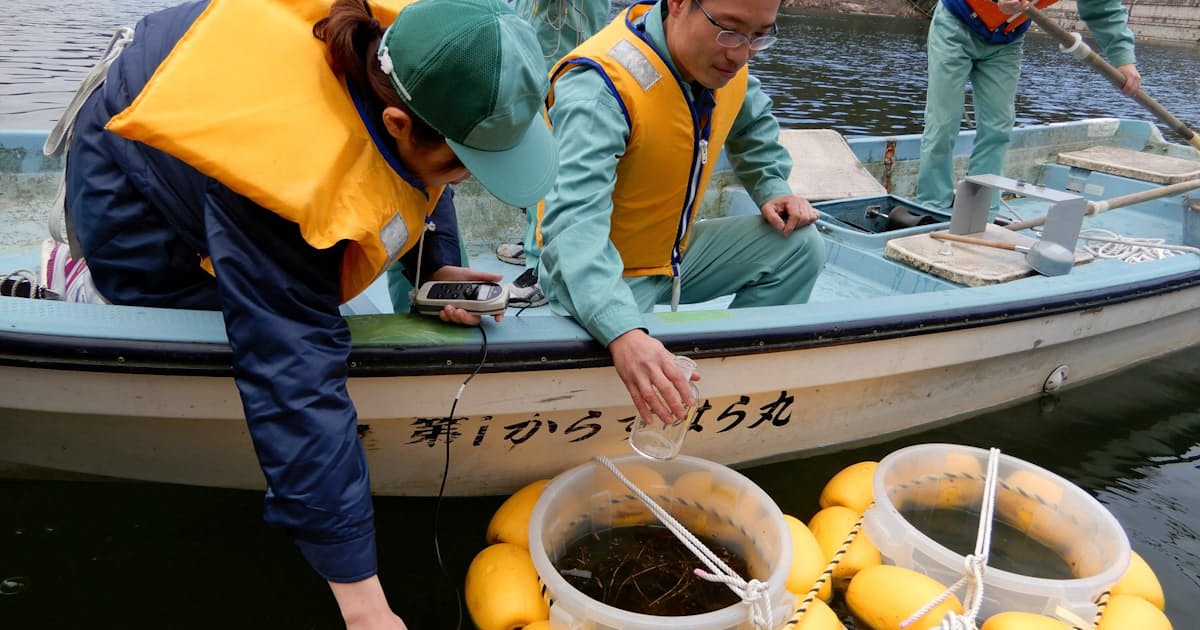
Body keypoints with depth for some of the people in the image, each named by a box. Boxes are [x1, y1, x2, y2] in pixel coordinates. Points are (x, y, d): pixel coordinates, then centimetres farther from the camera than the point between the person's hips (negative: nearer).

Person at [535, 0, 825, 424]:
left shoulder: (726, 60, -6)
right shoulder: (599, 85, -31)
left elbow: (753, 124, 18)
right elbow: (575, 220, -45)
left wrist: (773, 190, -1)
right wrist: (623, 334, -60)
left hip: (678, 249, 7)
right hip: (604, 272, -7)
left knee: (800, 246, -2)